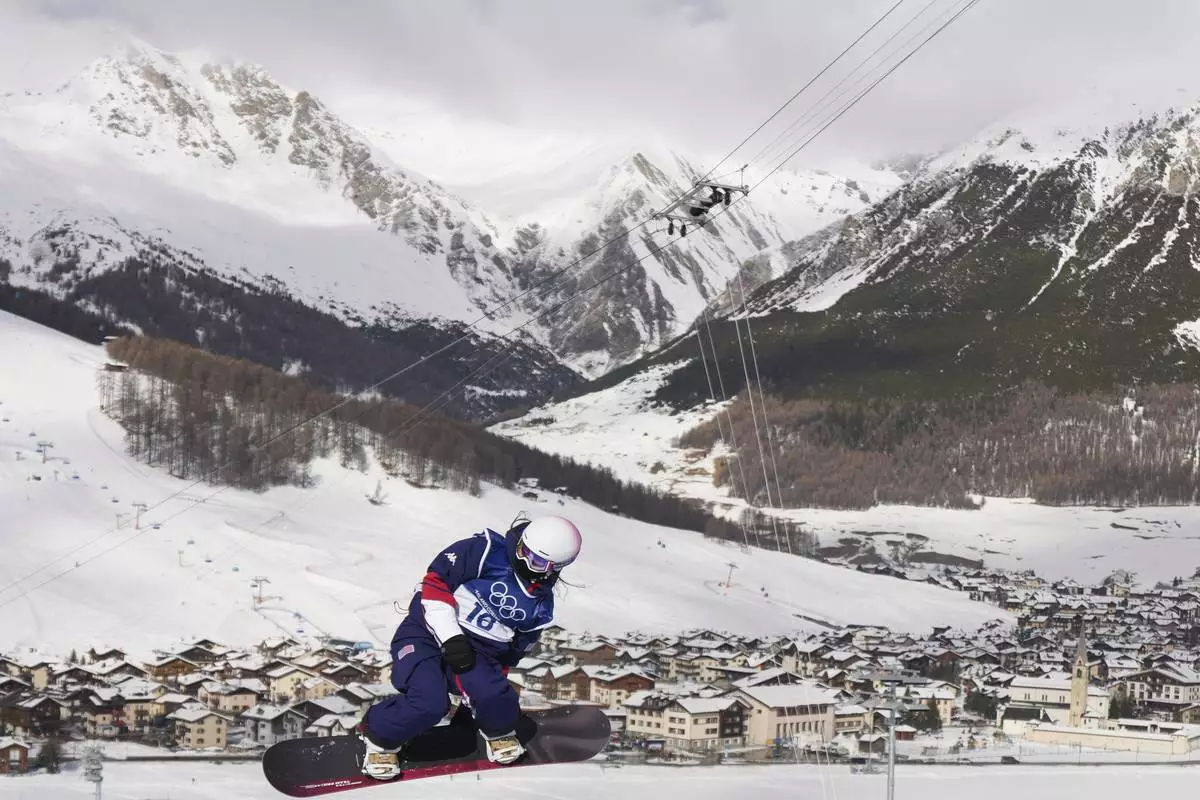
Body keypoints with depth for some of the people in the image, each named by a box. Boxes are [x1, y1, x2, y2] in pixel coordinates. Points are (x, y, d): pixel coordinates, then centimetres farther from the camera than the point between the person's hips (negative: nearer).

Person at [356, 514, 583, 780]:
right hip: (431, 630, -5)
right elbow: (435, 581, -14)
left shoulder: (541, 604, 8)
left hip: (477, 652, 5)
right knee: (430, 703, -27)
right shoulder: (486, 551, -12)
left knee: (496, 700, -22)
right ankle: (380, 737, 2)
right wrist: (450, 637, -19)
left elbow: (517, 646, 20)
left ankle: (498, 731, 16)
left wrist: (497, 675, 15)